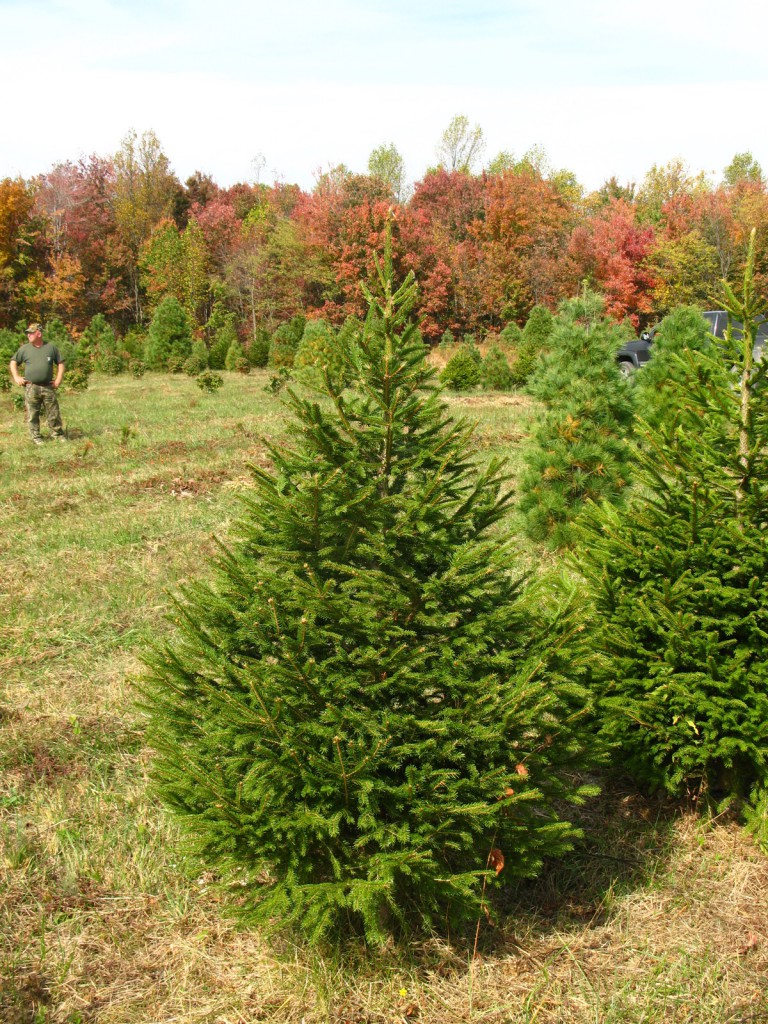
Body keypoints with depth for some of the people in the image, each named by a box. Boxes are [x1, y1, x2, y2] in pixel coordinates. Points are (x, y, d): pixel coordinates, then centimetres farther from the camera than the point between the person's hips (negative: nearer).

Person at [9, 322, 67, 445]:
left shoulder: (51, 348, 5)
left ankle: (58, 434, 16)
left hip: (48, 387, 0)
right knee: (33, 414, 2)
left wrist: (58, 380, 2)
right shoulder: (24, 349, 5)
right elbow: (13, 362, 15)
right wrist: (16, 377, 3)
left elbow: (60, 363, 11)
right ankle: (36, 437, 11)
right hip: (31, 388, 0)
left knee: (53, 413, 4)